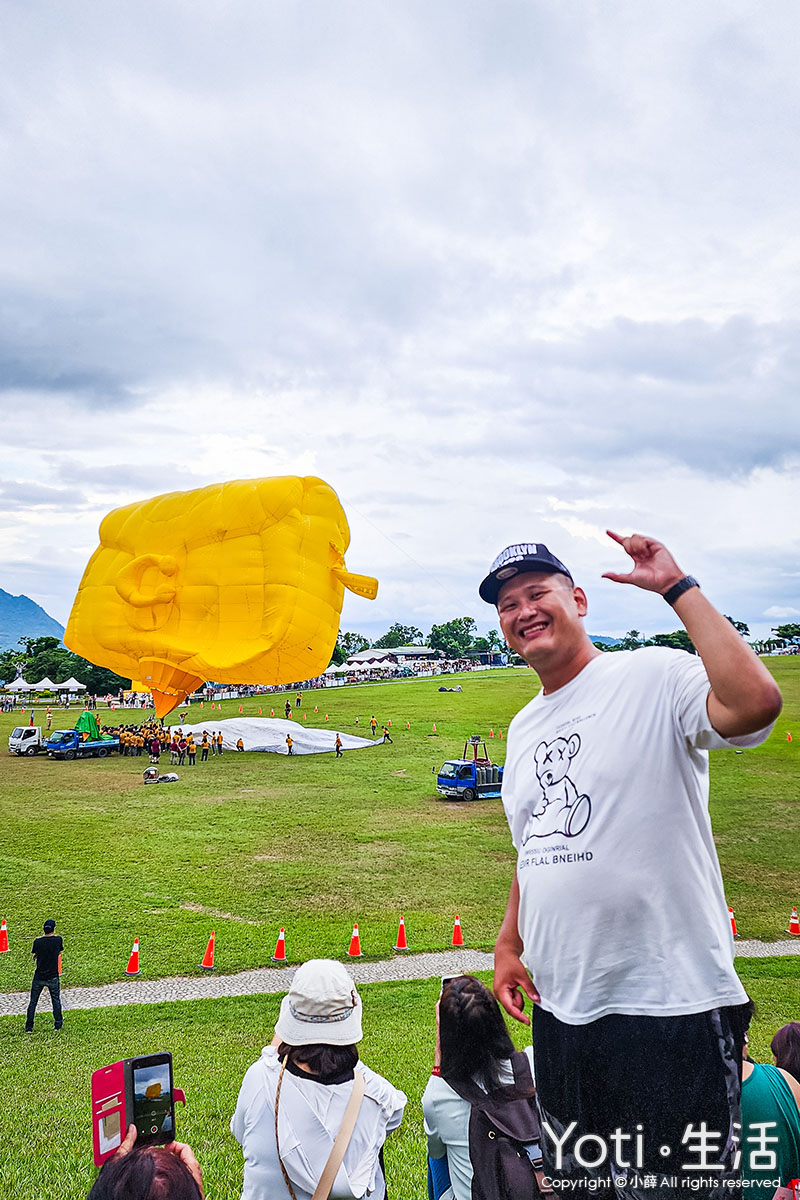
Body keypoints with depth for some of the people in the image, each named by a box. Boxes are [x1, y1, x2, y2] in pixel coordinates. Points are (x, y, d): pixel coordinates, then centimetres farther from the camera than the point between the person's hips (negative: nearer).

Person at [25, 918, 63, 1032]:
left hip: (38, 977, 1)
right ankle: (58, 1024, 20)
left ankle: (29, 1027, 13)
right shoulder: (58, 940, -10)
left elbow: (35, 954, 7)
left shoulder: (37, 941, -8)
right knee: (56, 1000, 15)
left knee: (33, 1002, 13)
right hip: (53, 977, 0)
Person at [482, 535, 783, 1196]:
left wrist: (678, 586, -24)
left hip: (670, 1005, -7)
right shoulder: (523, 728, 13)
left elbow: (756, 702, -32)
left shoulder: (654, 677, -11)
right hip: (559, 1010, 8)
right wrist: (508, 945, 13)